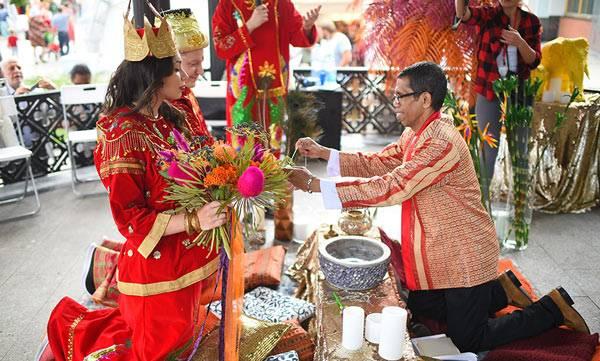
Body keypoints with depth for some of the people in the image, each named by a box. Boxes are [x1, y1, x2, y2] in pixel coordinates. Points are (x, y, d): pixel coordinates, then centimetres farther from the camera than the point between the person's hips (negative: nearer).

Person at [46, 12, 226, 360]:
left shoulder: (172, 118, 3)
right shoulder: (125, 134, -20)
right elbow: (129, 217, -20)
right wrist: (194, 220, -29)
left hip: (188, 253, 8)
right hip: (156, 264, -8)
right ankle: (72, 330, 29)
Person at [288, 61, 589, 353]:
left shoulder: (441, 142, -29)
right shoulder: (415, 133, 3)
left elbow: (389, 189, -34)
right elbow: (378, 163, 3)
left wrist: (315, 184, -32)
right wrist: (323, 153, -6)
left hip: (465, 255, -9)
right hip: (439, 252, 9)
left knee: (468, 341, 3)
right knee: (420, 308, 22)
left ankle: (553, 308, 19)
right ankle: (499, 290, 29)